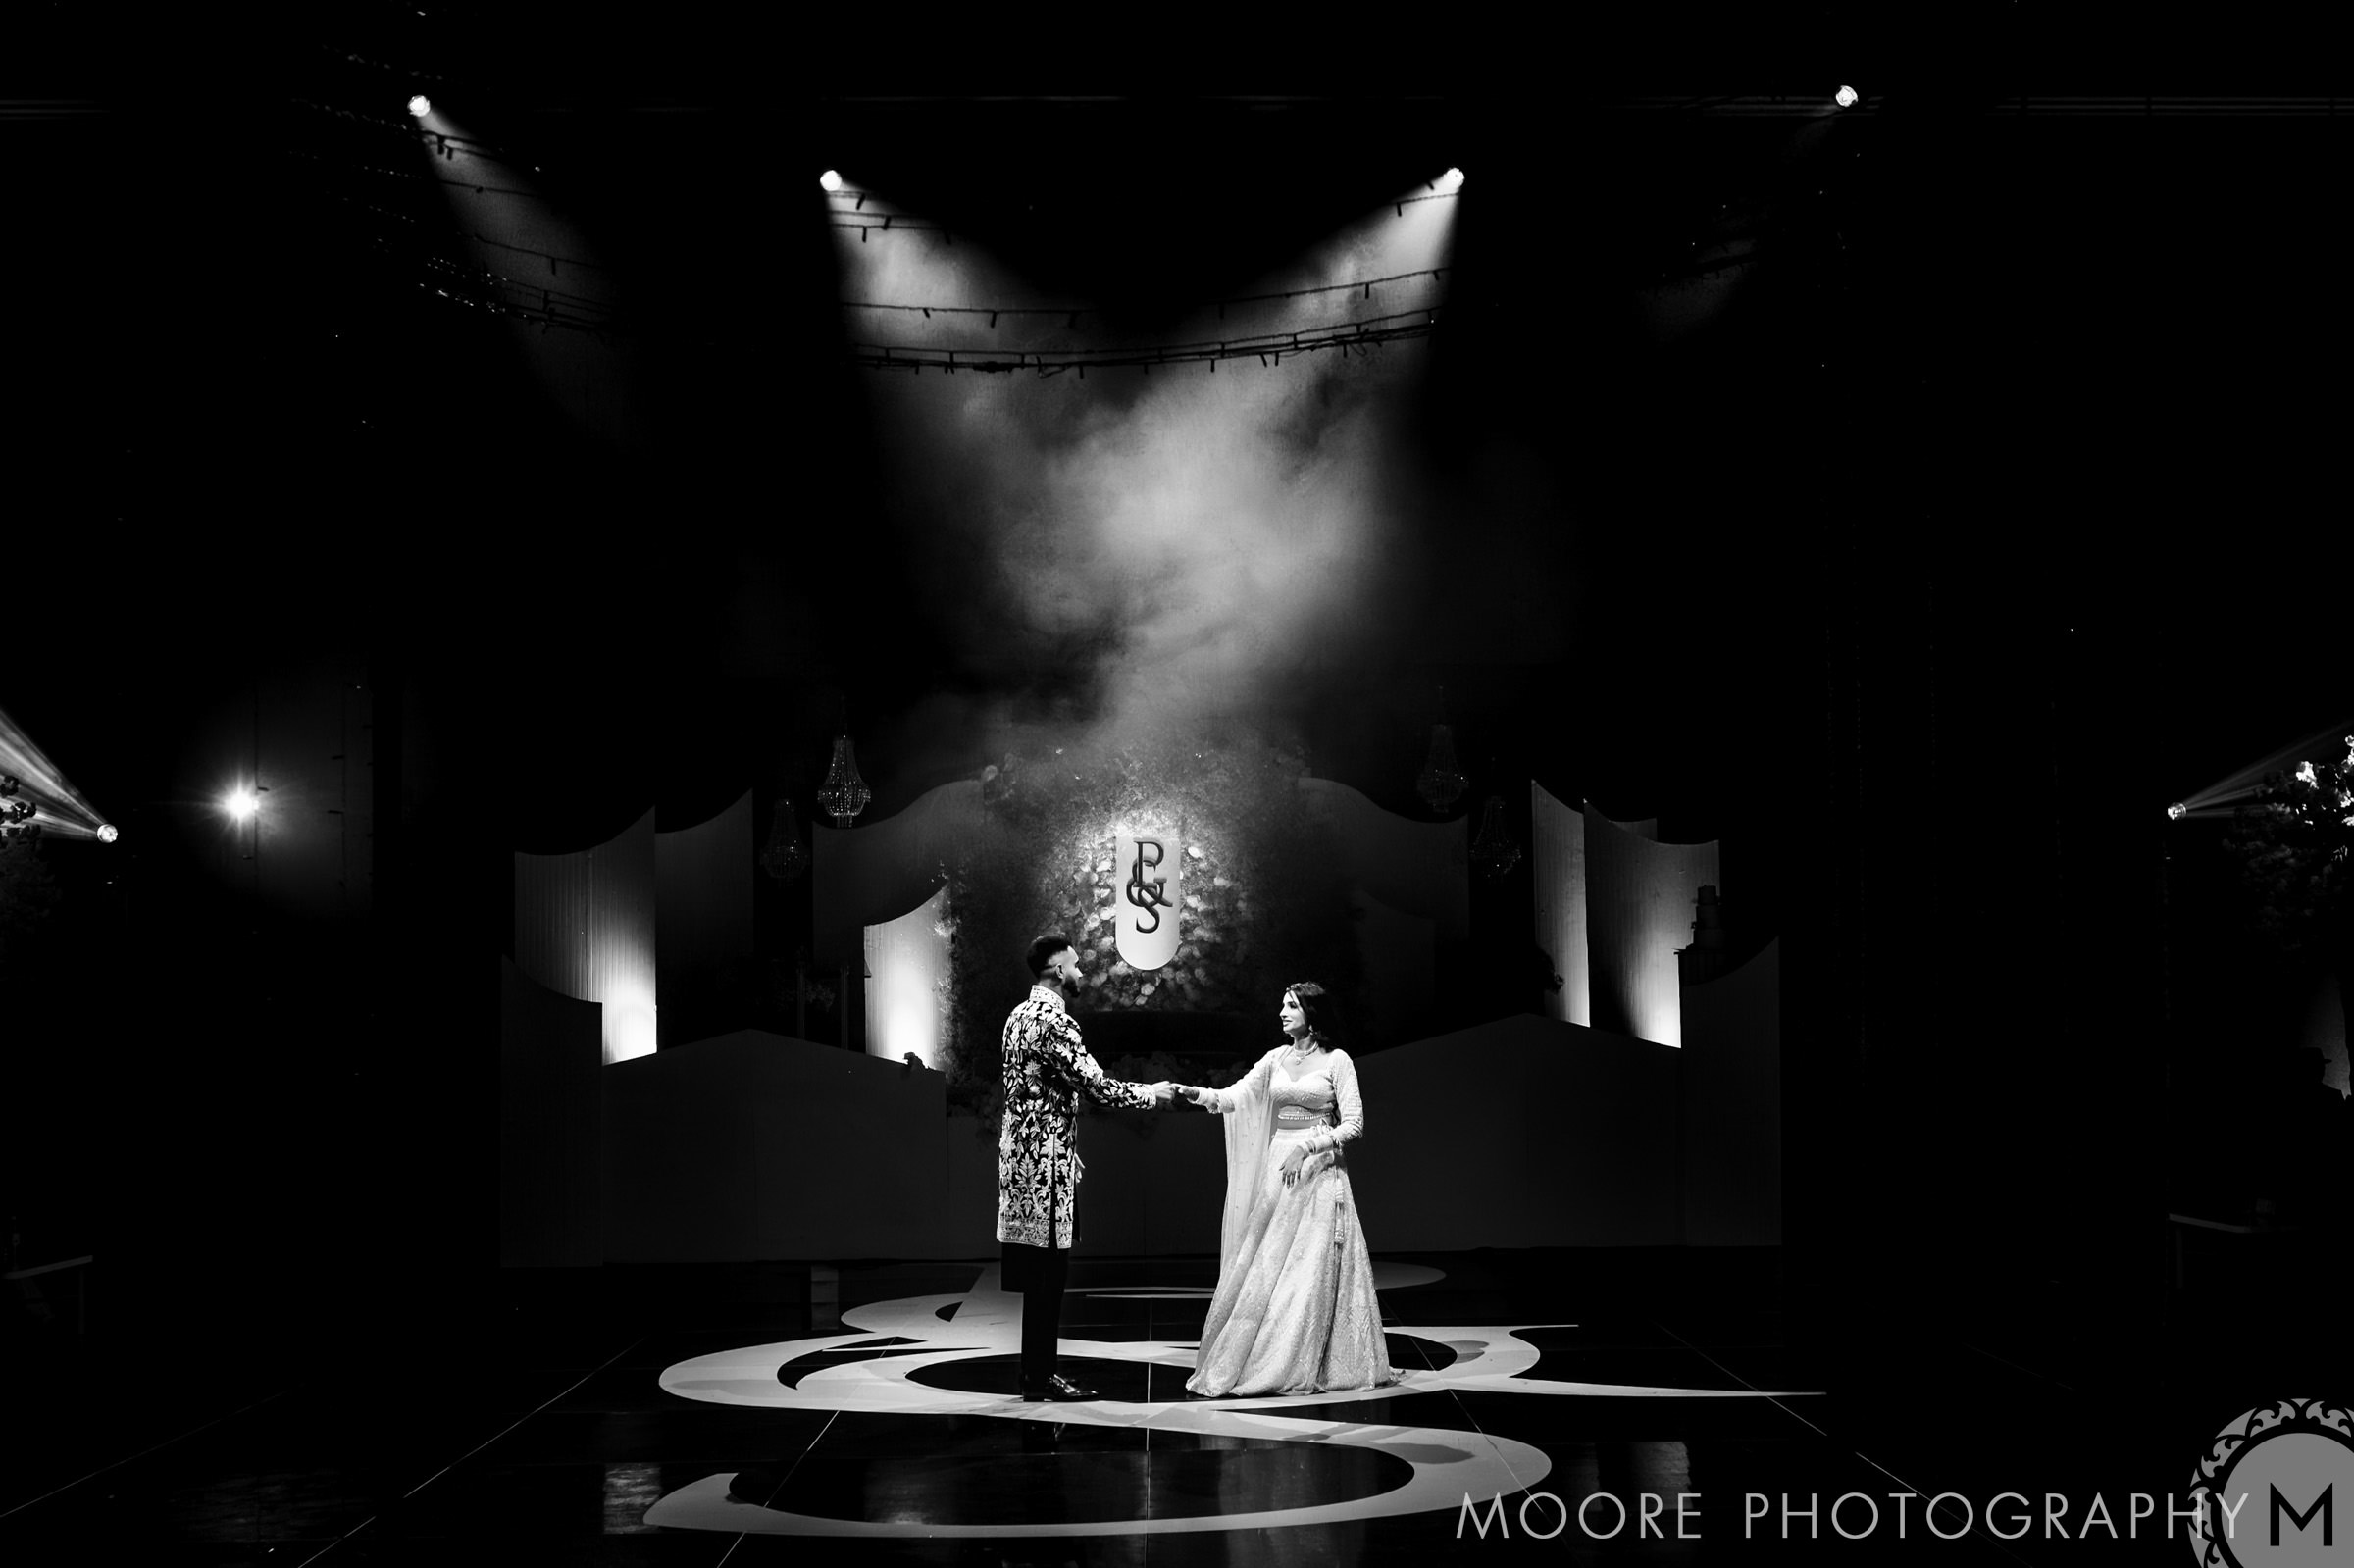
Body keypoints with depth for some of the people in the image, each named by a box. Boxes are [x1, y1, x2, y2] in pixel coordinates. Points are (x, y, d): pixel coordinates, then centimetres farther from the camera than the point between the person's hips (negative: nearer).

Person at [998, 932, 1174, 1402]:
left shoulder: (1020, 1016, 15)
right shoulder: (1054, 1021, -16)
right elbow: (1096, 1087, -19)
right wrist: (1151, 1093, -4)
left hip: (1023, 1151, 10)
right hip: (1045, 1159, -10)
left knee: (1042, 1273, 13)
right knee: (1048, 1270, -5)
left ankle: (1037, 1370, 17)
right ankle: (1040, 1377, -1)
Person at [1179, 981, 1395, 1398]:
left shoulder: (1336, 1061, -3)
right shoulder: (1276, 1059, 10)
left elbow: (1354, 1124, -8)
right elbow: (1236, 1097, 0)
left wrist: (1306, 1146, -17)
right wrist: (1201, 1095, -20)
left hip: (1318, 1172, -4)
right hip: (1278, 1170, 4)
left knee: (1312, 1269, -4)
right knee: (1263, 1266, 3)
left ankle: (1306, 1368, 3)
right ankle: (1235, 1361, 8)